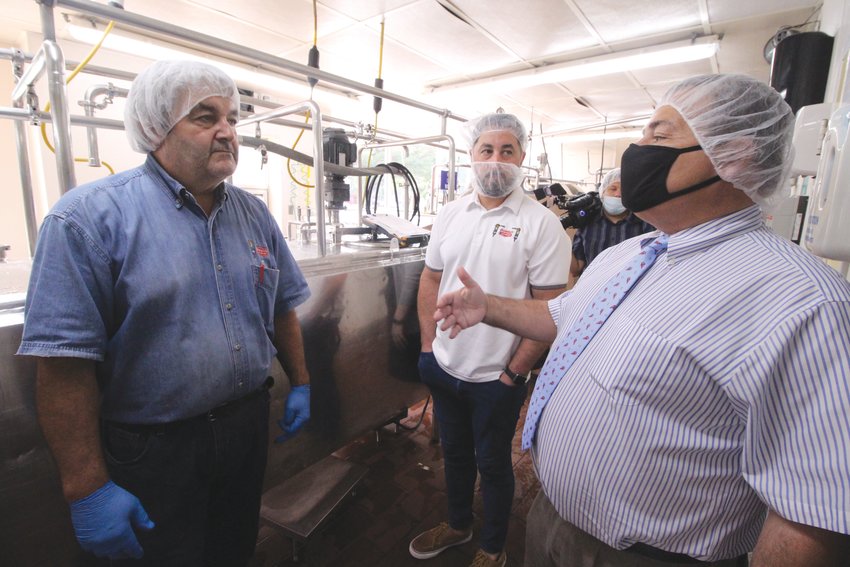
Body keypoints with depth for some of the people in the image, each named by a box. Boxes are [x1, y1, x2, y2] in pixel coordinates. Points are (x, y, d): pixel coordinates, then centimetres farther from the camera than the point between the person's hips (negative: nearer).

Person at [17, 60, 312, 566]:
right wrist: (88, 487, -15)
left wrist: (300, 383, 8)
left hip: (249, 426, 5)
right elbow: (65, 361, -18)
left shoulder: (254, 214, 1)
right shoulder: (91, 217, -16)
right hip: (156, 449, -4)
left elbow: (282, 307, 8)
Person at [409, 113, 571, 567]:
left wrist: (514, 373, -12)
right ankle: (457, 524, 51)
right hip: (443, 366, 5)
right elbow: (431, 279, 8)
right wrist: (429, 344, 5)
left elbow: (549, 308, -14)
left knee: (492, 463, 16)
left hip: (496, 378, -4)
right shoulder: (450, 214, 2)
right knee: (454, 452, 24)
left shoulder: (541, 224, -13)